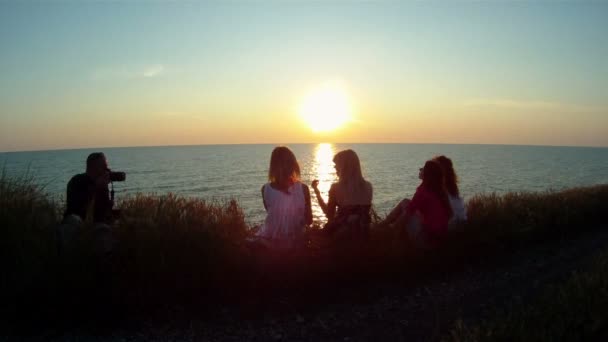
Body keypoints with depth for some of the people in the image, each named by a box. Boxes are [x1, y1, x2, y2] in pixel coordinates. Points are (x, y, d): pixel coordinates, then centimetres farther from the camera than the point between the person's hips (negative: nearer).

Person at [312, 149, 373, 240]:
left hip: (341, 233, -3)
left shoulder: (336, 188, -16)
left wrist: (316, 191, 0)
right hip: (362, 232, 4)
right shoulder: (368, 186, -6)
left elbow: (329, 214, -6)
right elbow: (365, 211, 7)